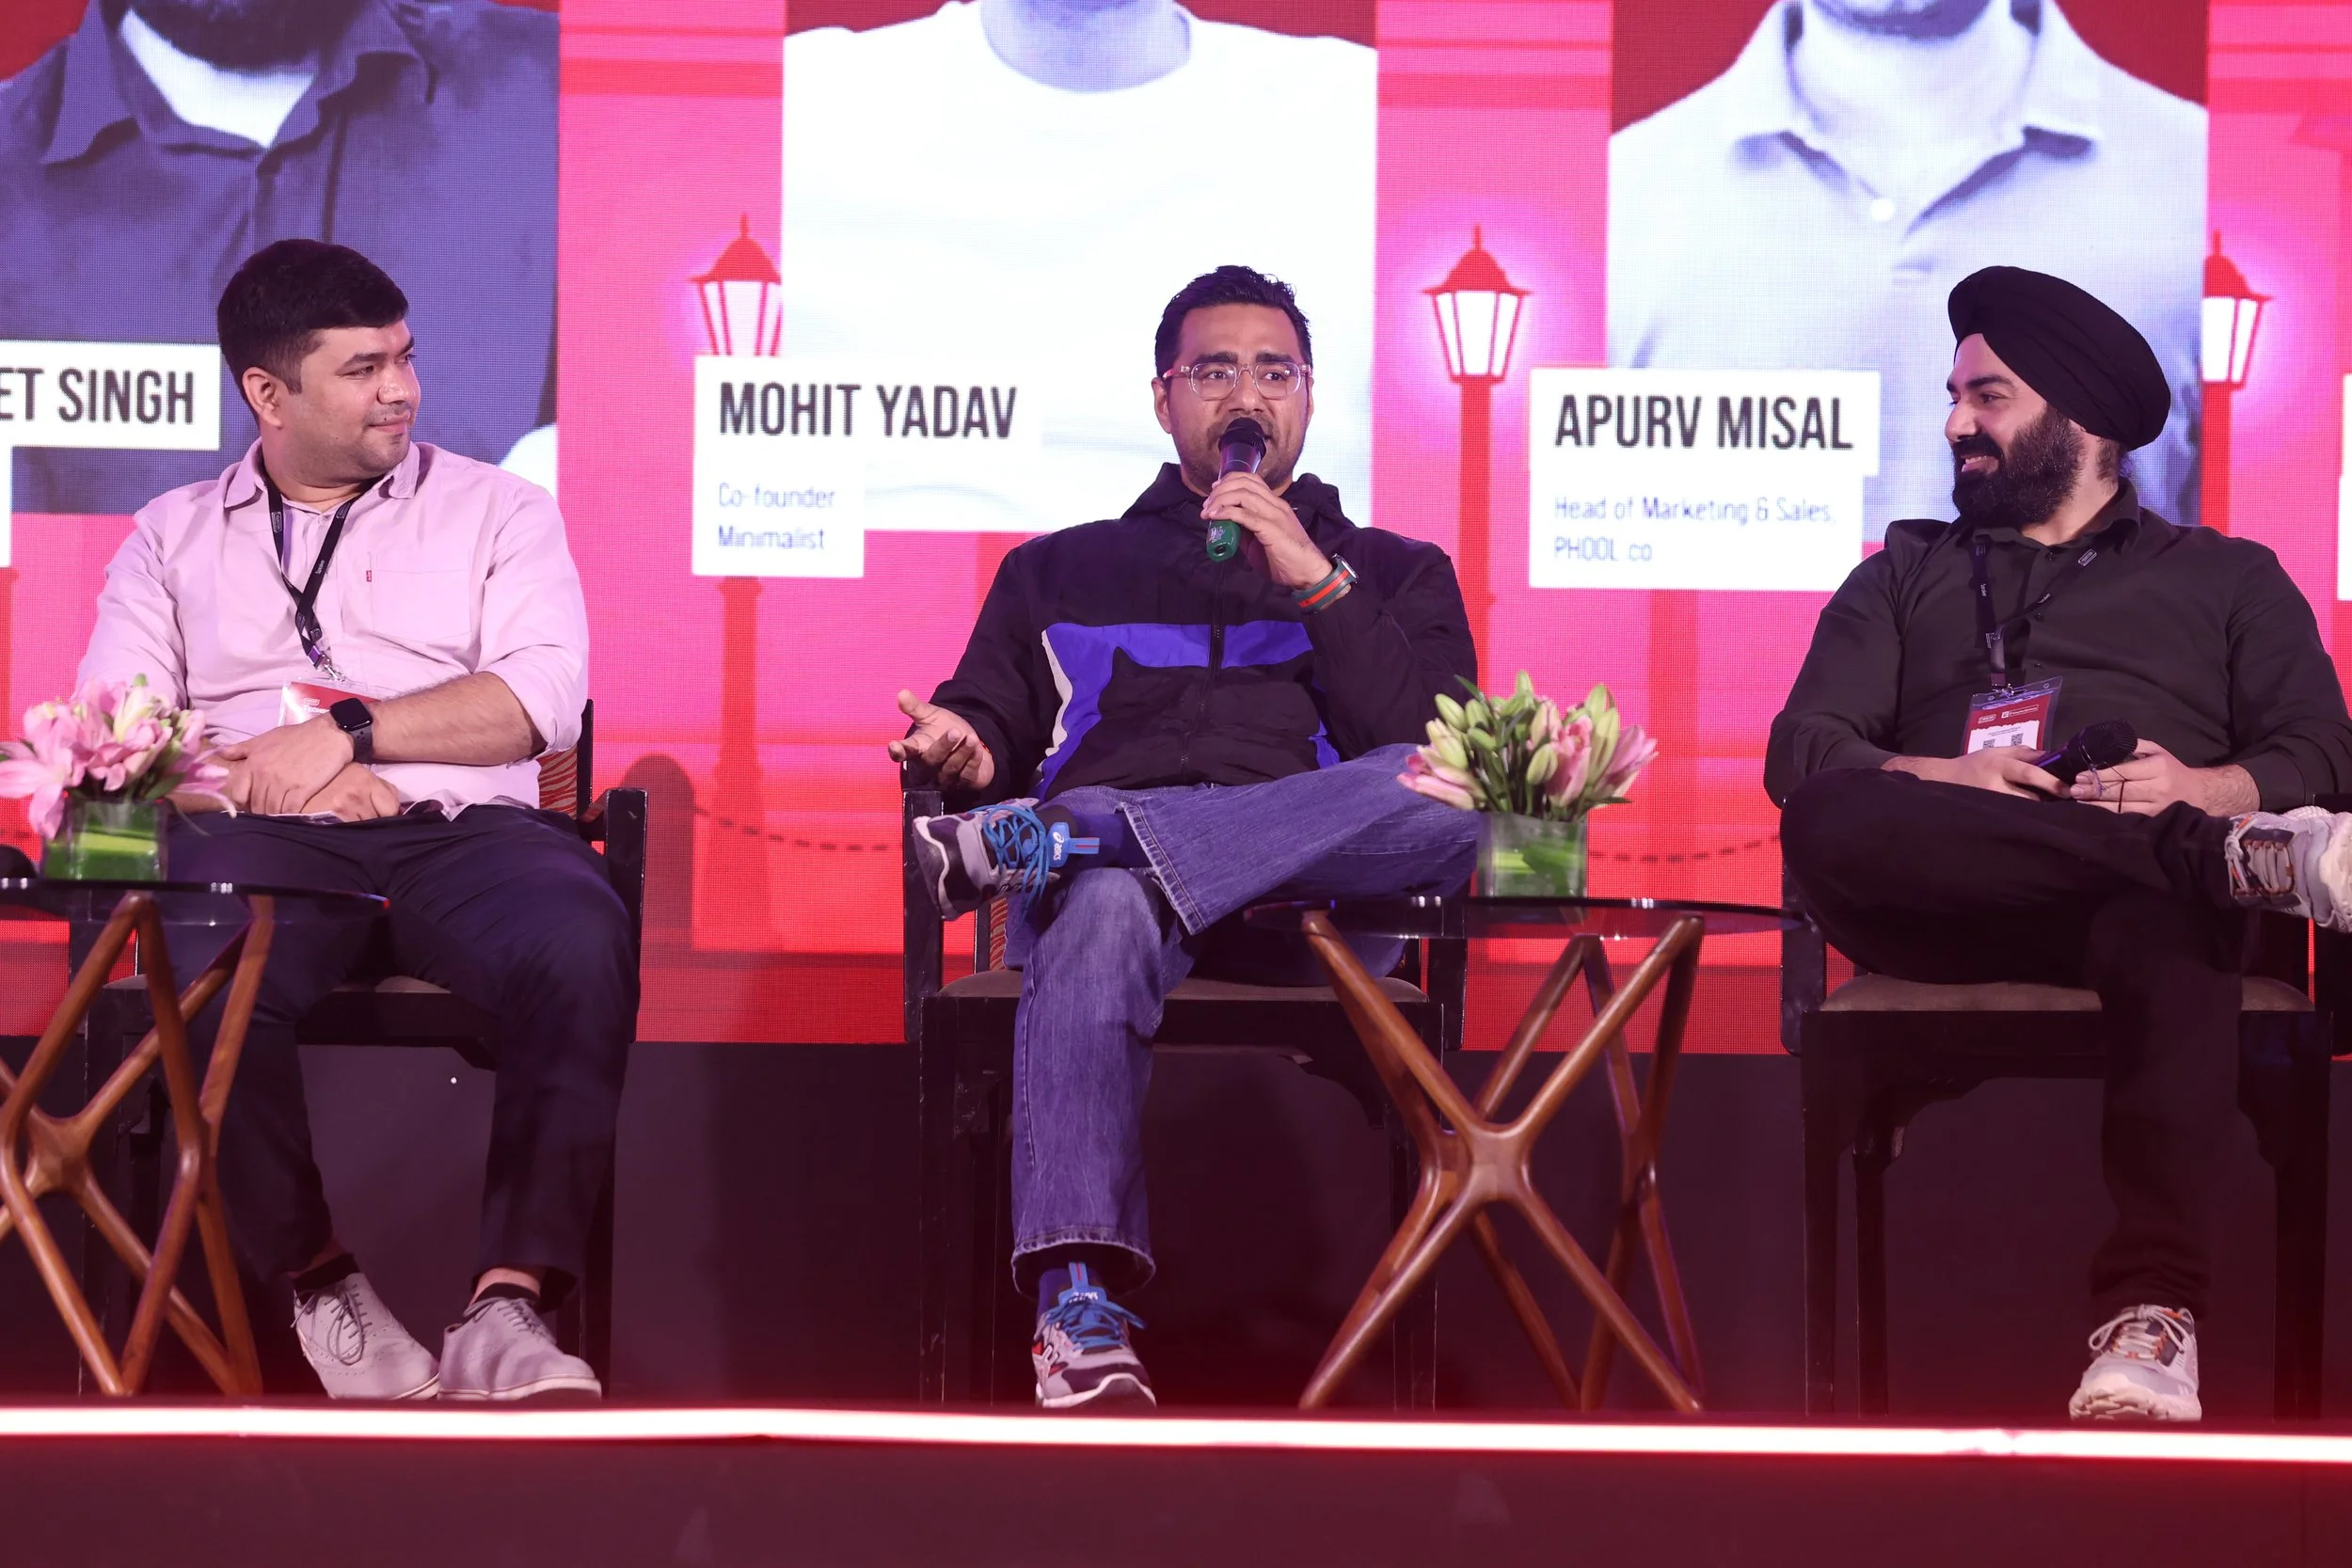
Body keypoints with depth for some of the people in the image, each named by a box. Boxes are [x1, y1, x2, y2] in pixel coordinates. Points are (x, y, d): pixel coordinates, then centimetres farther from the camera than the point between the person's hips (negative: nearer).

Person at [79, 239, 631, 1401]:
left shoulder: (494, 510, 18)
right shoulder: (174, 537, 21)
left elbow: (543, 696, 1)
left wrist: (349, 729, -8)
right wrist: (272, 775, -10)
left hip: (462, 827, 0)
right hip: (263, 839, 0)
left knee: (582, 949, -36)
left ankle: (509, 1300, -35)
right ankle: (320, 1283, -18)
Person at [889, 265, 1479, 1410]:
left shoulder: (1394, 574, 27)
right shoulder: (1060, 570, 31)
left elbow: (1434, 750, 8)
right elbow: (985, 724, 21)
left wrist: (1316, 582, 0)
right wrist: (963, 748, -4)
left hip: (1312, 891, 0)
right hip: (1105, 874, 0)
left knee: (1453, 797, -35)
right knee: (1102, 912, -41)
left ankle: (1047, 836, -36)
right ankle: (1078, 1305, -52)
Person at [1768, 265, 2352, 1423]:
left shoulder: (2227, 578, 26)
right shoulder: (1906, 575, 29)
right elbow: (1801, 751, 14)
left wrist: (2208, 788, -12)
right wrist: (1928, 782, -9)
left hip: (2138, 893, -2)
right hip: (1946, 914, 2)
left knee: (2167, 921, -42)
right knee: (1829, 823, -35)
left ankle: (2150, 1305, -58)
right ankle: (2242, 861, -36)